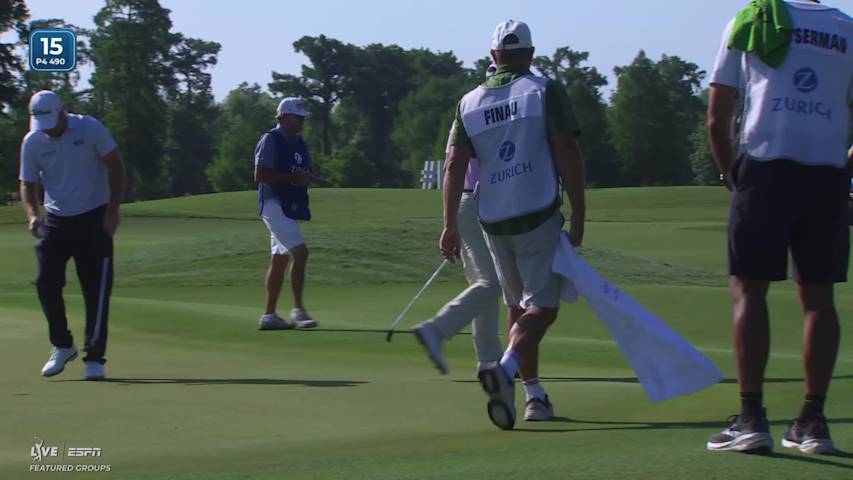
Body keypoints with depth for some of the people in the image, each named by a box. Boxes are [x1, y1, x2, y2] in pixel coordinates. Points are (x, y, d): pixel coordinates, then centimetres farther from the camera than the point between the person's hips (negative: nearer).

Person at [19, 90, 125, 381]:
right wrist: (32, 214, -15)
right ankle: (62, 346, 16)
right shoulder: (32, 142, -3)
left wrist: (112, 211, -10)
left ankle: (95, 357, 0)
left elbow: (116, 167, -4)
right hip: (55, 221, 3)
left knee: (97, 289, -5)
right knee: (46, 284, -5)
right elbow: (28, 184, 5)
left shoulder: (90, 129, -10)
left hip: (94, 219, -3)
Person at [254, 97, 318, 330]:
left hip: (292, 206, 9)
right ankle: (298, 310, -16)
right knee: (299, 252, -18)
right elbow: (260, 175, -17)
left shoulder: (299, 143, 17)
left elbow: (308, 171, 23)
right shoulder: (270, 140, -9)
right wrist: (293, 178, -20)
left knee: (279, 260, 9)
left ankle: (269, 316, 14)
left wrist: (308, 176, -1)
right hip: (275, 204, -9)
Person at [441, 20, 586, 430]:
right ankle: (505, 368, -30)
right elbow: (568, 155, -8)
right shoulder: (545, 92, -2)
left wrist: (450, 225, 5)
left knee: (518, 307, 17)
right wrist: (578, 217, -4)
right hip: (538, 216, -5)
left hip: (492, 222, 5)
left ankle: (534, 394, 18)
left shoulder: (469, 102, 10)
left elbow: (454, 166, 4)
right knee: (542, 306, -5)